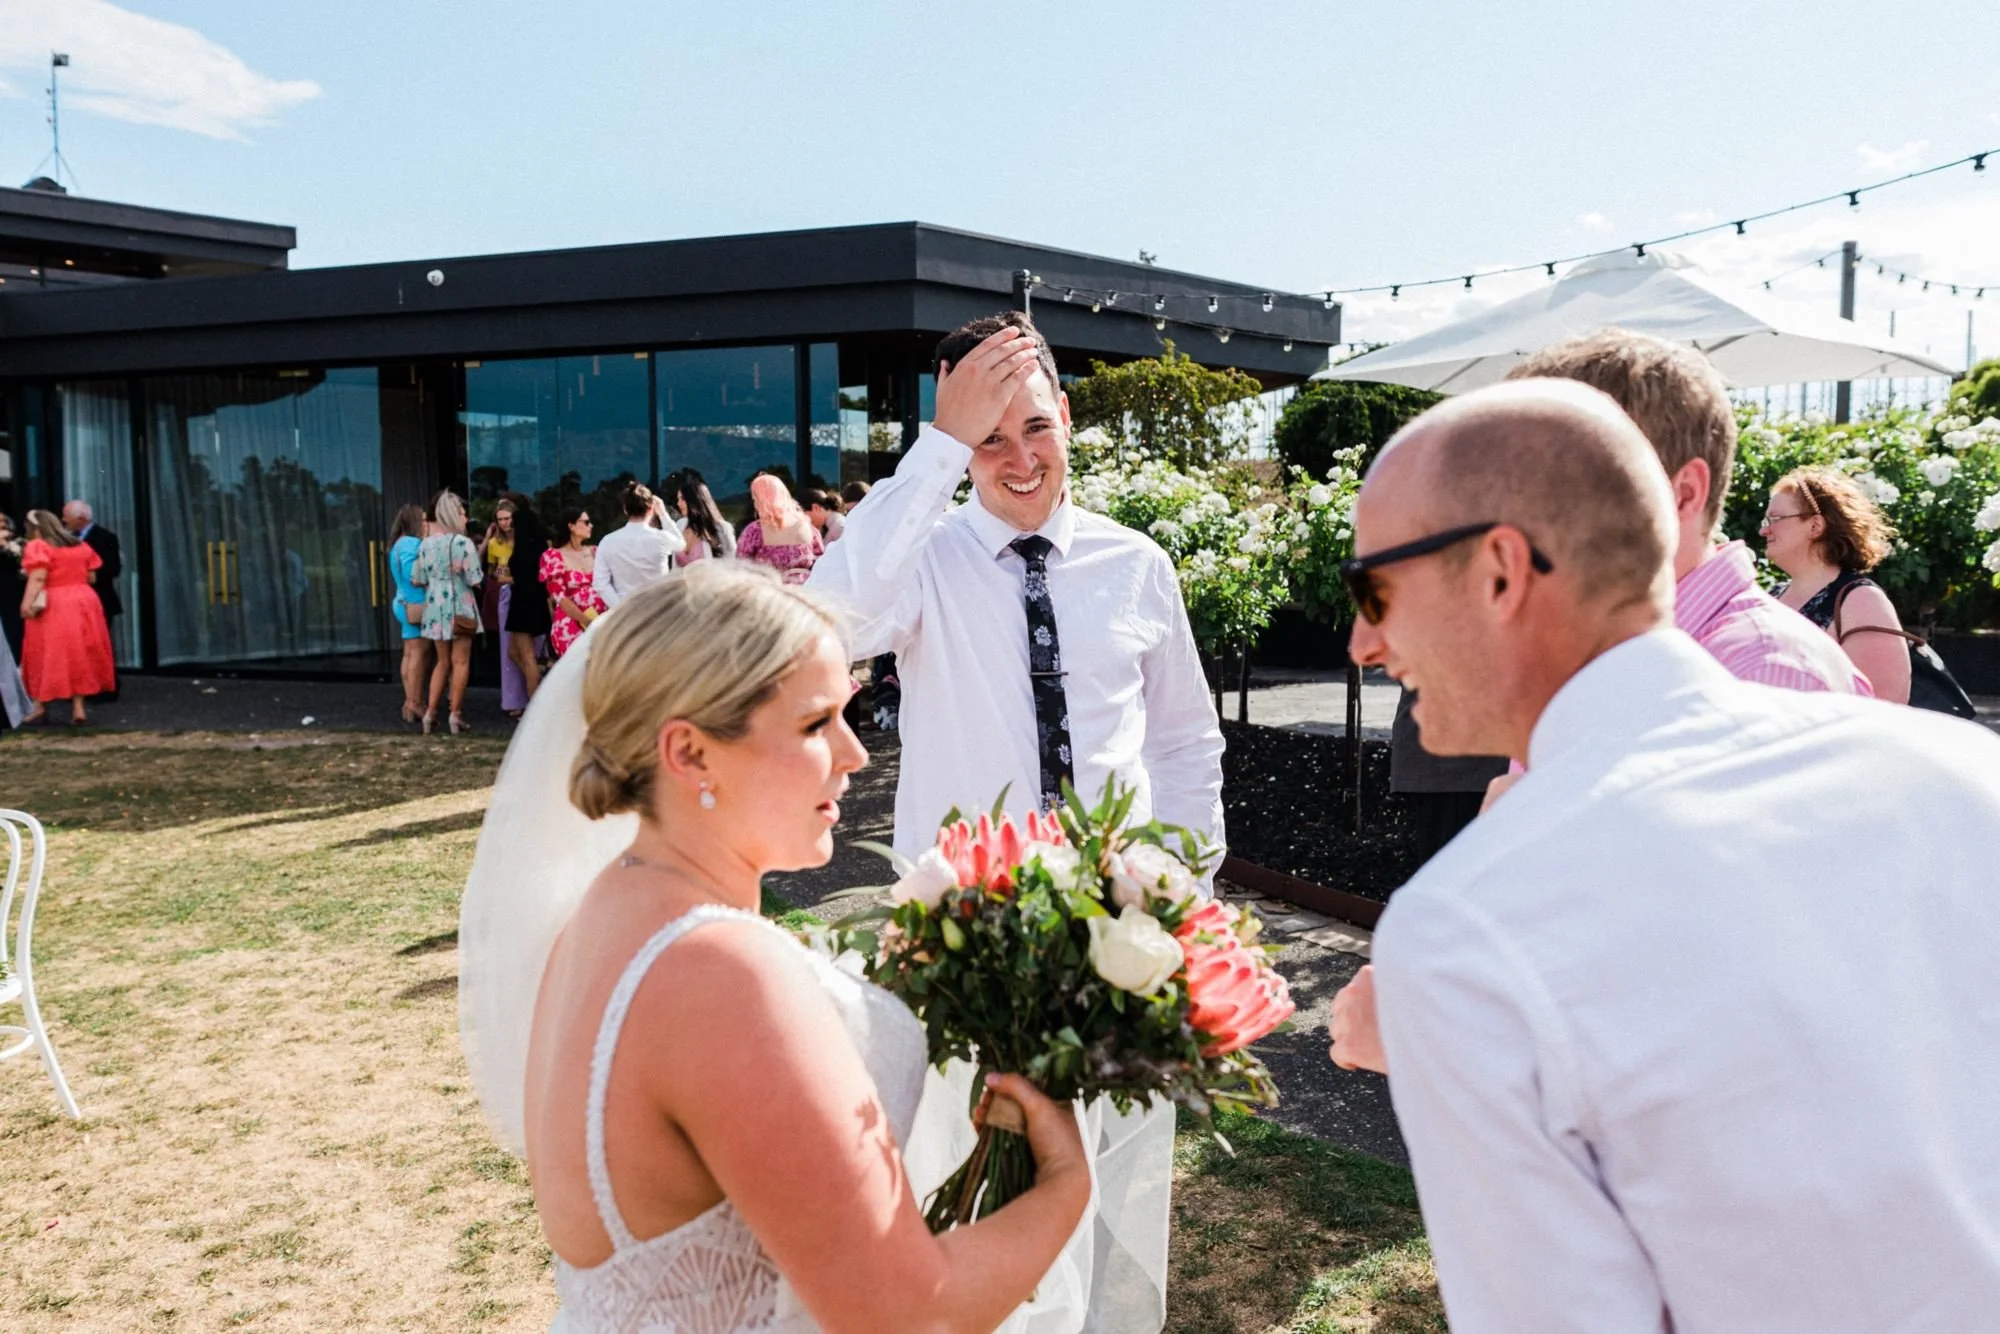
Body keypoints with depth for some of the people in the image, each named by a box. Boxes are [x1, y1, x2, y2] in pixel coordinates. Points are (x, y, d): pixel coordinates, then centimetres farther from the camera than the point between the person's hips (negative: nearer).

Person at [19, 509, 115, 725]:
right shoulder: (81, 545, 13)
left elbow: (38, 578, -18)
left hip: (53, 608, -5)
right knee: (79, 656, 7)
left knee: (47, 657, 5)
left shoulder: (37, 546, -5)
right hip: (84, 602, 5)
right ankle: (78, 708, 5)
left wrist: (27, 602, -22)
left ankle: (40, 707, 9)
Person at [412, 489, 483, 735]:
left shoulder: (426, 544, 3)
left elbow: (417, 580, 6)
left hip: (435, 607, 5)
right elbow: (475, 579, -15)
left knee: (443, 661, 16)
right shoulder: (463, 543, -13)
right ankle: (455, 714, 3)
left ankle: (431, 711, 11)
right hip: (459, 606, -5)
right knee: (460, 662, 3)